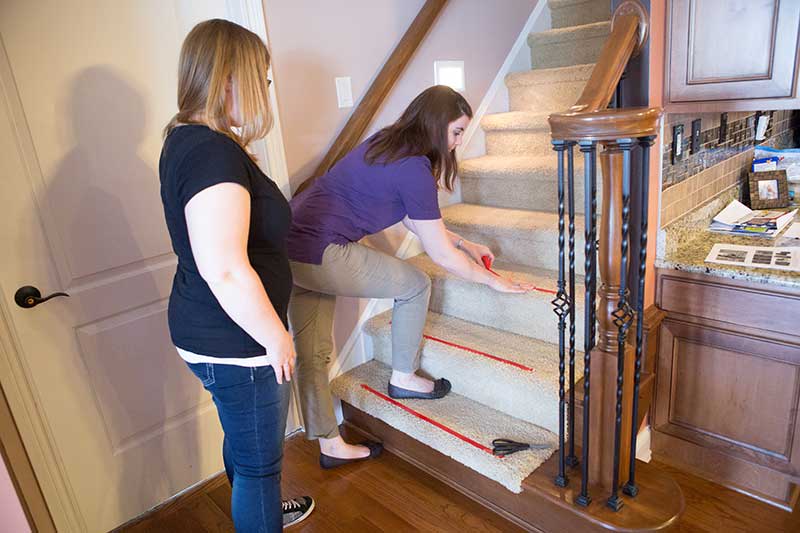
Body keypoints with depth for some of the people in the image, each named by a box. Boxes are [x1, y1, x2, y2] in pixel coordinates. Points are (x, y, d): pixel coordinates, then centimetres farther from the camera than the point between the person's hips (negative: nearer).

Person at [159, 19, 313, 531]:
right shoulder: (215, 152, -26)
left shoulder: (185, 137, 6)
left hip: (204, 330, 10)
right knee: (259, 460, 11)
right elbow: (227, 272, -31)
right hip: (235, 342, -10)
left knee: (242, 442, 29)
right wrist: (276, 337, -20)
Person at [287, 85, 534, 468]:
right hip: (322, 256, -9)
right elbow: (441, 255, -6)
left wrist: (463, 243, 29)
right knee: (415, 285, 9)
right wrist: (492, 280, 9)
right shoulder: (414, 169, -13)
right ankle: (403, 378, 24)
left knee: (312, 355, 13)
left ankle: (330, 445, 27)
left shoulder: (384, 143, 15)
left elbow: (415, 220, 25)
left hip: (289, 248, 9)